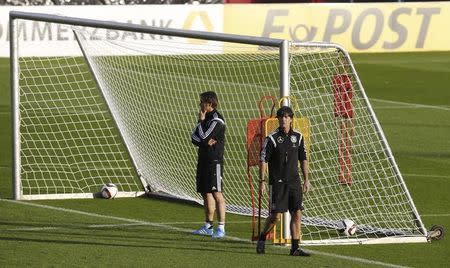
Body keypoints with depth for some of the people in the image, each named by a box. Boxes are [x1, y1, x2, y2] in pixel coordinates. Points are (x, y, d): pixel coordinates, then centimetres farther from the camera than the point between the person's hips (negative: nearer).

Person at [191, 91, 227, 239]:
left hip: (214, 160, -9)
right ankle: (208, 226, 20)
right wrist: (206, 142, -10)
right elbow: (194, 138, 10)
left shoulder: (217, 120, -13)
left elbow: (204, 137, -18)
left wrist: (200, 121, -6)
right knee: (206, 193, 13)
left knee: (216, 193, -11)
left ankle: (221, 228, -11)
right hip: (204, 160, 9)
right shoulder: (206, 118, 16)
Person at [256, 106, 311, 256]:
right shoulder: (272, 138, -6)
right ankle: (262, 239, 19)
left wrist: (306, 180, 12)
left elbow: (303, 159, 16)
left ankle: (295, 248, 1)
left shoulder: (298, 137, 7)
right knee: (275, 215, -5)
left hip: (294, 182, 4)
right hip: (277, 182, -4)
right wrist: (262, 181, -11)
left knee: (297, 214, -3)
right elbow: (263, 160, -6)